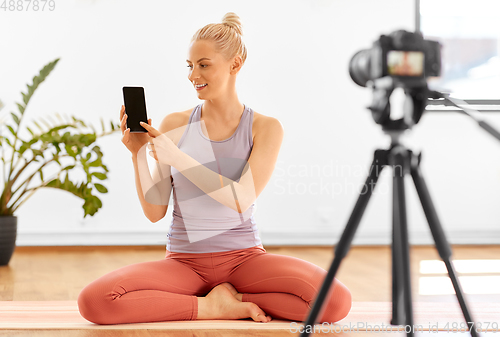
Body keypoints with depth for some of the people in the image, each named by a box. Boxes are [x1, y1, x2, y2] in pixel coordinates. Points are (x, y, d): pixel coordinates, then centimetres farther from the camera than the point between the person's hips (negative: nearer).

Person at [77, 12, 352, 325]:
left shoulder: (266, 128, -1)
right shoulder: (175, 125, 3)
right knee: (93, 301, -27)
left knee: (336, 301, -28)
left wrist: (176, 157, -18)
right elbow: (155, 212, 2)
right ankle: (211, 306, -12)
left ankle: (229, 297, -5)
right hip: (184, 261, 1)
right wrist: (137, 154, -13)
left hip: (245, 257, -1)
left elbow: (242, 199, -14)